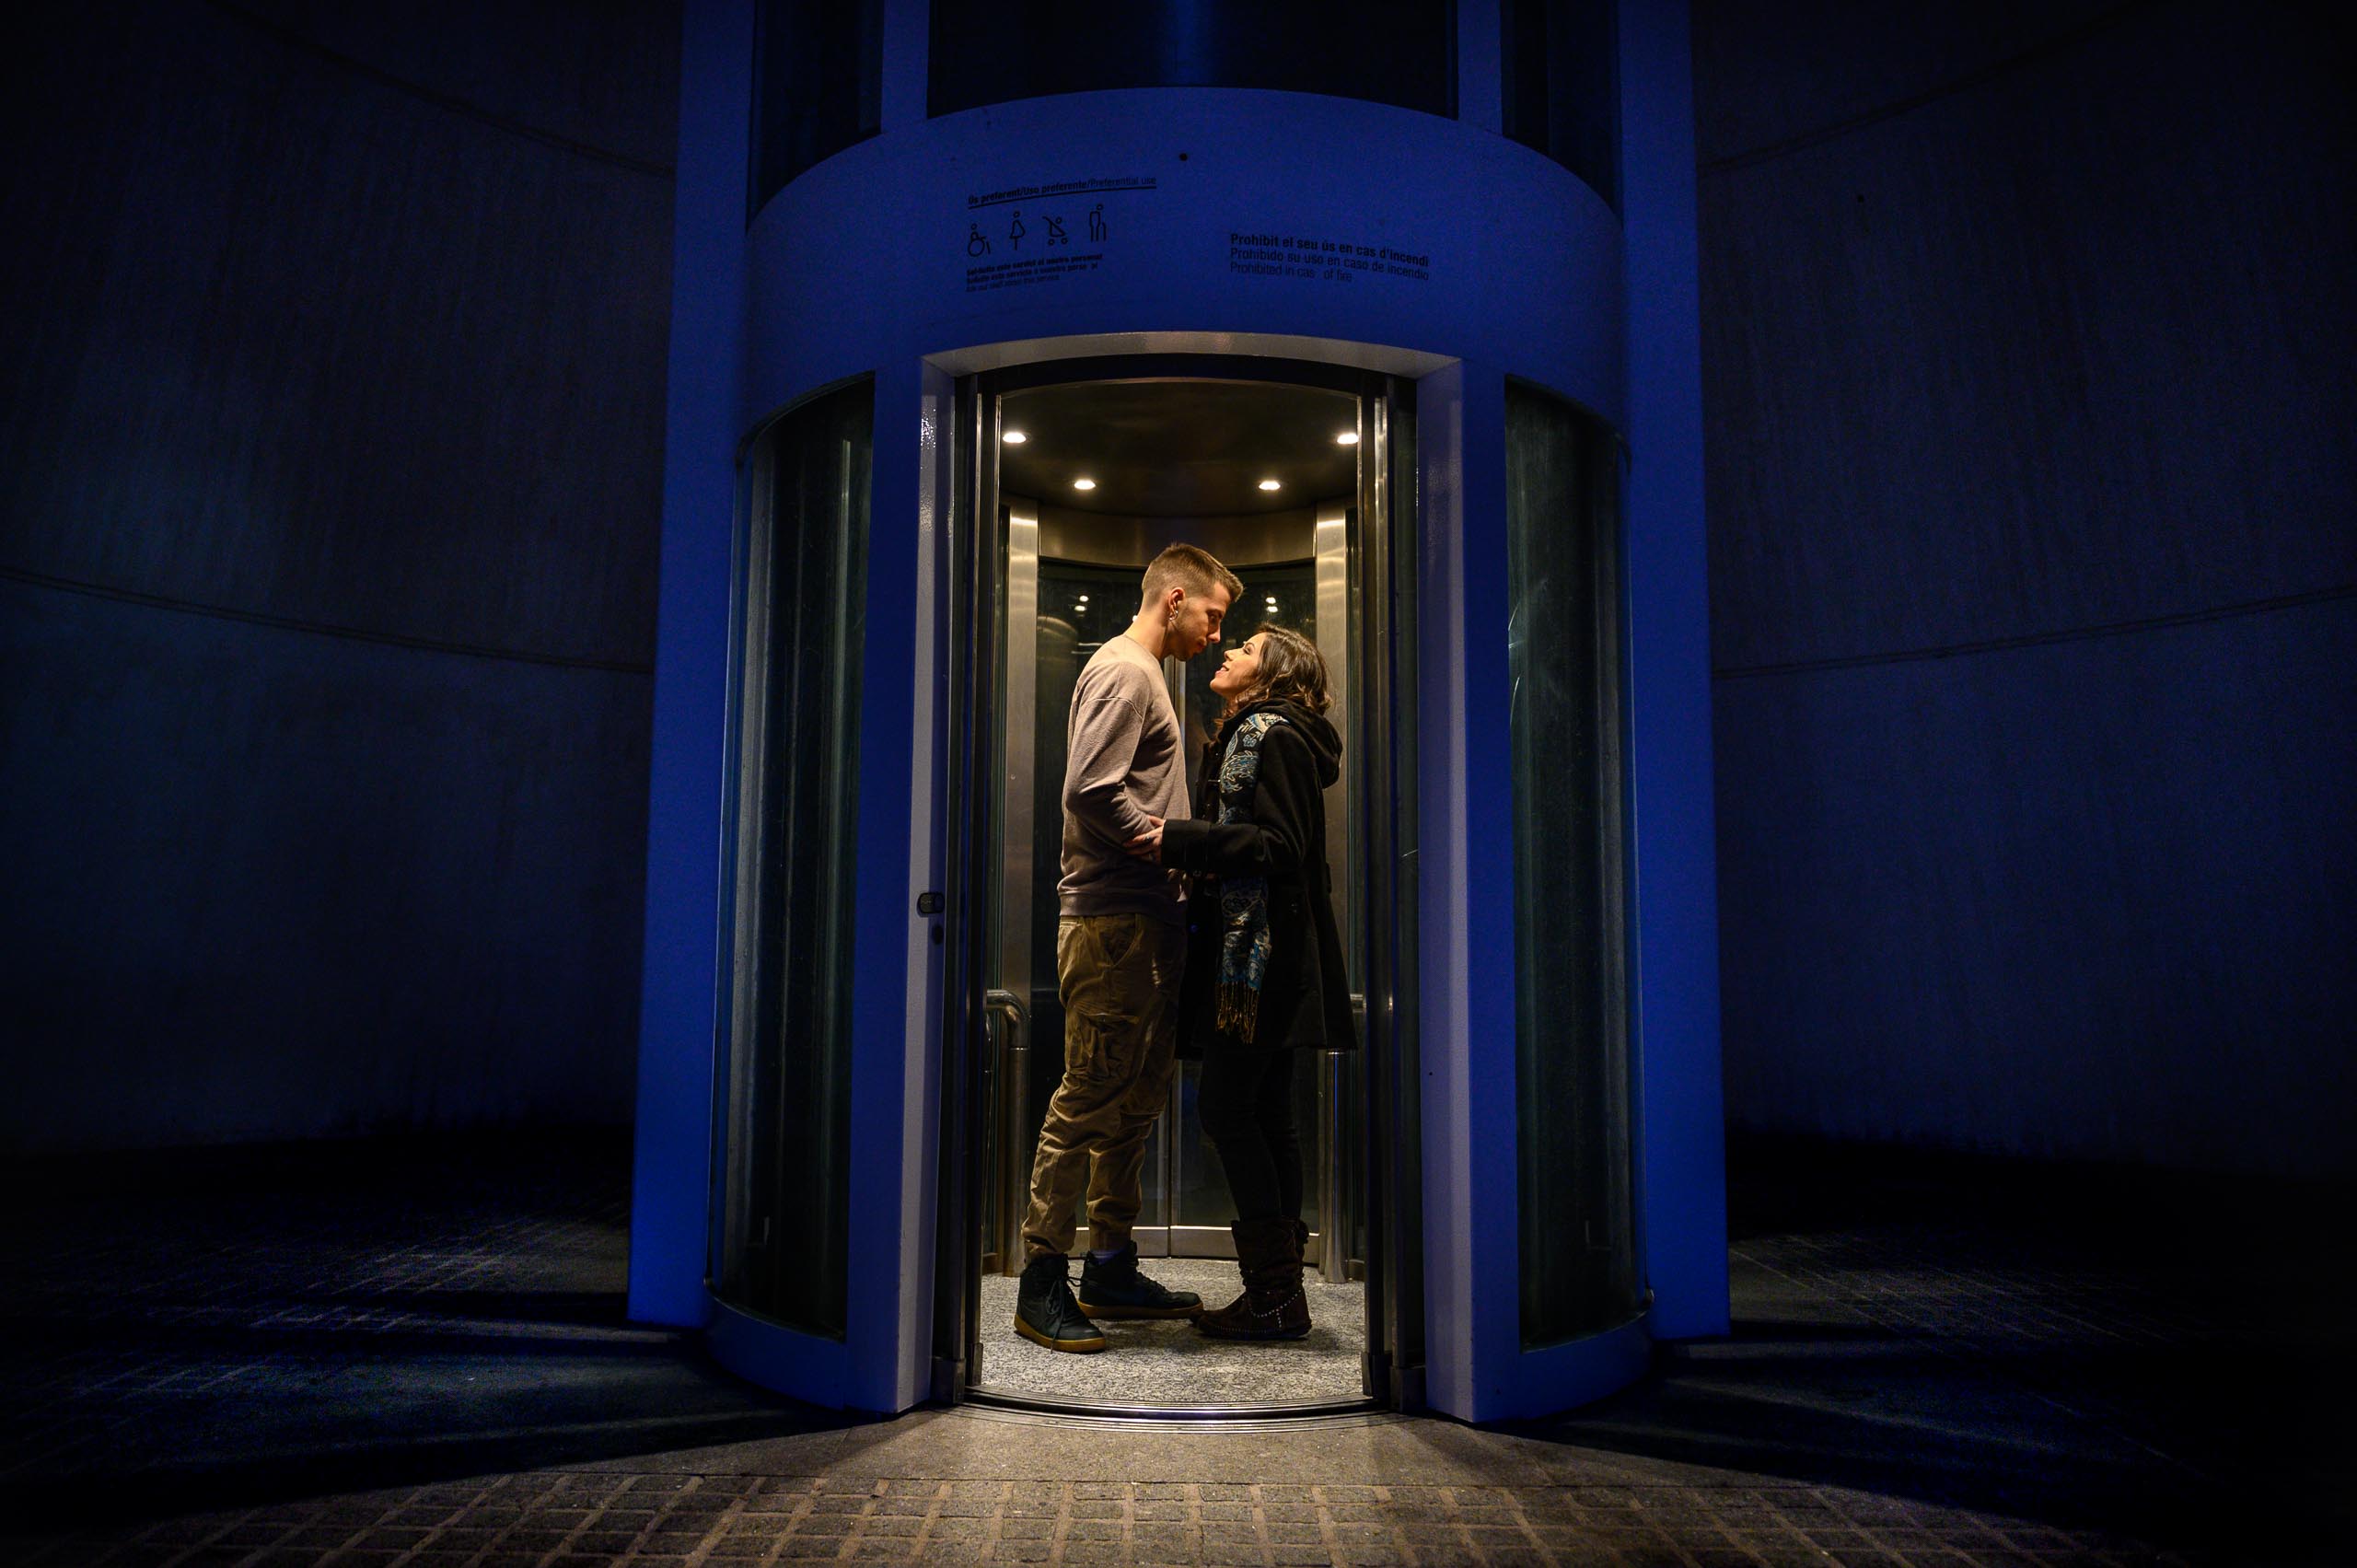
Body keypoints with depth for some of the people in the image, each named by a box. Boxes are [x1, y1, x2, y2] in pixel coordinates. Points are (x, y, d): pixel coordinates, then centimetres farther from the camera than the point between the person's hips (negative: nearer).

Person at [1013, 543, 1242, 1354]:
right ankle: (1041, 1284, 1)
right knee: (1090, 1097, -7)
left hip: (1147, 921, 10)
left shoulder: (1146, 676, 22)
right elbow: (1090, 793, -19)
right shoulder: (1123, 672, -8)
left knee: (1136, 1100, 12)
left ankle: (1111, 1269, 21)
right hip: (1111, 921, -10)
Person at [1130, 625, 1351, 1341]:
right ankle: (1281, 1287, 15)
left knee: (1227, 1107, -8)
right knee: (1266, 1112, 9)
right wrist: (1184, 844, 17)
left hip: (1259, 950, -10)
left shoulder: (1269, 733, -9)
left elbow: (1279, 845, -18)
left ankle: (1275, 1294, -2)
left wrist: (1179, 840, -20)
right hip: (1258, 949, 10)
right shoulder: (1254, 733, 21)